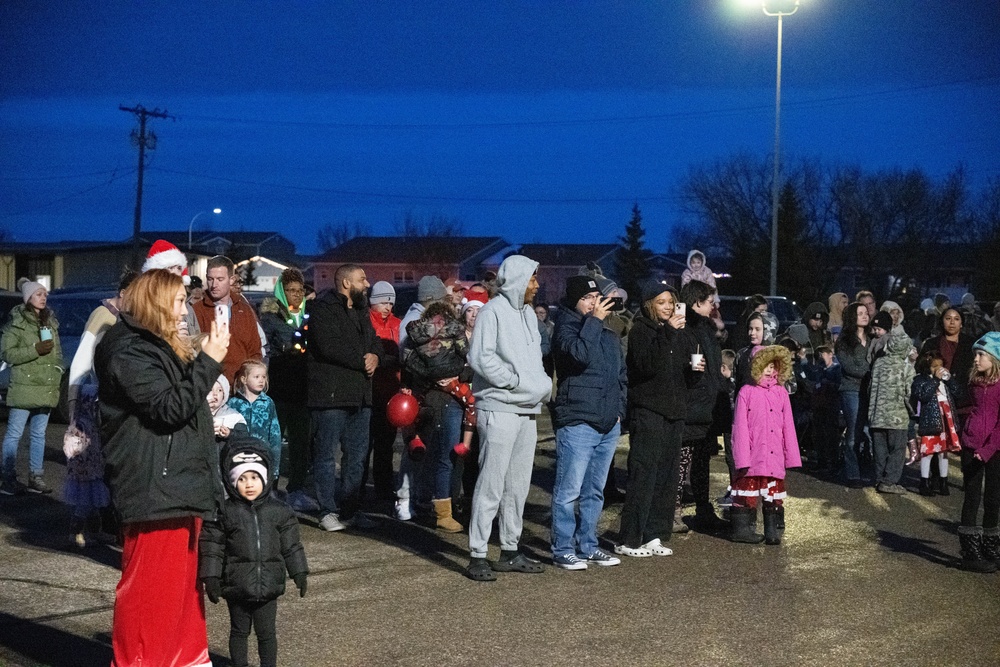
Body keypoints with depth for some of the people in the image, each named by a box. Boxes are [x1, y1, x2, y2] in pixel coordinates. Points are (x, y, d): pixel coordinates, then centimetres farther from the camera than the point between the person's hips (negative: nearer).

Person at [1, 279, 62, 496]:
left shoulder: (50, 322, 13)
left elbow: (58, 352, 20)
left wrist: (57, 376, 9)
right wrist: (35, 350, -18)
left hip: (46, 387, 6)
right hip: (24, 386, -6)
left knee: (39, 434, 11)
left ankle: (36, 478, 17)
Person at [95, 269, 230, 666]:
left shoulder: (159, 347, 17)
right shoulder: (129, 352, -14)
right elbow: (169, 408, -21)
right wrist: (209, 361, -21)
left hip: (179, 484, 10)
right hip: (154, 488, -10)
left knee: (183, 580, 17)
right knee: (152, 586, -3)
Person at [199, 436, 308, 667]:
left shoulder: (279, 512, 1)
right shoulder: (225, 513, -5)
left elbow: (291, 546, 8)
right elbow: (212, 547, -3)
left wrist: (299, 573, 7)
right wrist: (211, 578, -6)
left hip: (268, 587, 1)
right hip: (237, 587, -1)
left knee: (266, 632, 9)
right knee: (239, 631, 13)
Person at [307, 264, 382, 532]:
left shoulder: (361, 310, 20)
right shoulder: (324, 308, -9)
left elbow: (374, 340, 20)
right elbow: (329, 347, -21)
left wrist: (375, 356, -4)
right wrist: (362, 361, -12)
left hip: (360, 395, 9)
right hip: (330, 393, -9)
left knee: (357, 455, 11)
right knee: (326, 454, -1)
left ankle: (350, 509, 20)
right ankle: (328, 511, 4)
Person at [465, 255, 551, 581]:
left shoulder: (528, 313, 17)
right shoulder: (493, 311, -8)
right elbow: (481, 357, -16)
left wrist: (542, 383, 3)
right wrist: (516, 381, -13)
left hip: (527, 411, 8)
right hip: (499, 410, -8)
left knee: (518, 486, 12)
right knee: (491, 485, -7)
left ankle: (510, 551, 21)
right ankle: (477, 555, -2)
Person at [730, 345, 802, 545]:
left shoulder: (781, 393, 5)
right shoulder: (746, 393, -5)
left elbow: (788, 426, 7)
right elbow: (740, 427, -7)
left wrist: (792, 456, 4)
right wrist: (742, 457, -12)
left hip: (775, 457, 3)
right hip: (752, 457, -3)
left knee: (774, 491, 9)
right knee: (748, 489, 6)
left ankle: (773, 530, 16)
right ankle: (743, 528, 15)